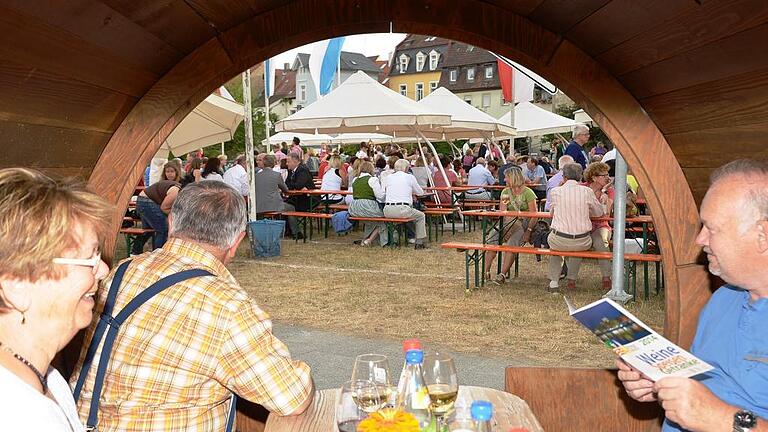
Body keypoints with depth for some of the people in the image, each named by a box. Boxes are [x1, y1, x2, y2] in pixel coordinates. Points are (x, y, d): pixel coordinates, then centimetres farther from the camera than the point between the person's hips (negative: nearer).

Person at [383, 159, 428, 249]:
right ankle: (419, 242, 19)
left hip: (387, 211, 4)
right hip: (403, 210, -4)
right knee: (421, 216, 23)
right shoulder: (410, 177, 4)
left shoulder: (389, 177, 13)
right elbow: (421, 192, 14)